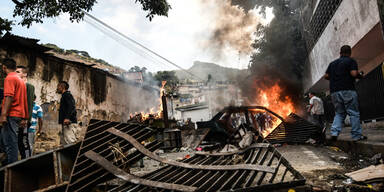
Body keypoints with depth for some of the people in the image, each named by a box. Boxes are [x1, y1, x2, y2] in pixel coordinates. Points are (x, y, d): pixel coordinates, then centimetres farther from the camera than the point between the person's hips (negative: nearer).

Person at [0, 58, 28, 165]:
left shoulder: (9, 78, -7)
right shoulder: (20, 79, 20)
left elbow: (9, 97, -19)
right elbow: (24, 100, 21)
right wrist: (24, 118, 23)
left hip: (11, 115, -9)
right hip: (19, 115, 9)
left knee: (10, 143, -7)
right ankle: (9, 161, 22)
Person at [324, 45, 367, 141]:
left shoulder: (332, 63, 17)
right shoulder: (351, 61, 1)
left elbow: (326, 76, 12)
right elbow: (354, 74, -12)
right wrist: (360, 75, 8)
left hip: (334, 91, 5)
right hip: (348, 90, -5)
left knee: (339, 113, 11)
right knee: (354, 113, 2)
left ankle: (334, 132, -4)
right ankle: (357, 135, 3)